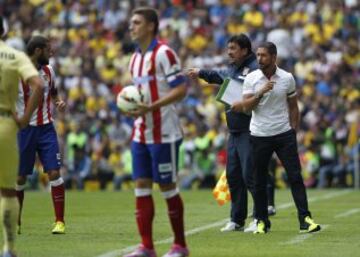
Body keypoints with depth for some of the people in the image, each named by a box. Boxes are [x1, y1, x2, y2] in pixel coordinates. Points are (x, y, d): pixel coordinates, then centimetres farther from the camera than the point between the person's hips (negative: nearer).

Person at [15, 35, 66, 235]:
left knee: (54, 173, -7)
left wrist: (59, 102, 2)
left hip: (46, 128, 3)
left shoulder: (48, 71, 6)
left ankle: (59, 221, -2)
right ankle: (16, 222, 18)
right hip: (24, 129, -3)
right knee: (19, 177, 4)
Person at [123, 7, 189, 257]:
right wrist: (131, 107, 1)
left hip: (163, 132, -8)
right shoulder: (135, 59, 13)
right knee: (141, 186, 2)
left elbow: (181, 89, -17)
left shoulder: (163, 53, -12)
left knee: (167, 186, -2)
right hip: (141, 132, 8)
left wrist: (150, 107, -23)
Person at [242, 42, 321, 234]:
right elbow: (246, 106, -7)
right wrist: (261, 92, -21)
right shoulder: (251, 79, 0)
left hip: (284, 134, 0)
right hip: (260, 136, 0)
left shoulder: (287, 78, 2)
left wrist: (294, 131, 5)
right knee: (259, 181, 3)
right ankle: (262, 221, 14)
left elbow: (293, 107, 9)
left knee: (295, 176, -7)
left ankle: (305, 219, -8)